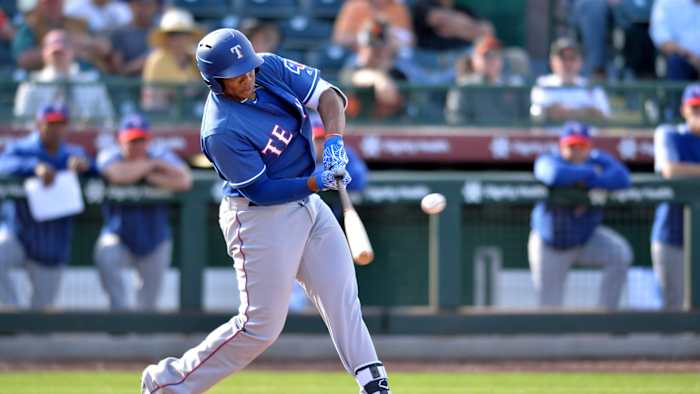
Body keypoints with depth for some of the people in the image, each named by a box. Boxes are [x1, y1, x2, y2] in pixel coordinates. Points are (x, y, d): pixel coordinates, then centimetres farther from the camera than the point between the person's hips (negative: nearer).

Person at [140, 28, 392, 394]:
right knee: (261, 324, -4)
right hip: (261, 217, -8)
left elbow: (326, 94, -2)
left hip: (306, 201, 8)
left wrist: (334, 140, -19)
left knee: (342, 294, 4)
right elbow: (262, 191, -22)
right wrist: (317, 183, -28)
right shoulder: (222, 130, -26)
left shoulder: (271, 69, -7)